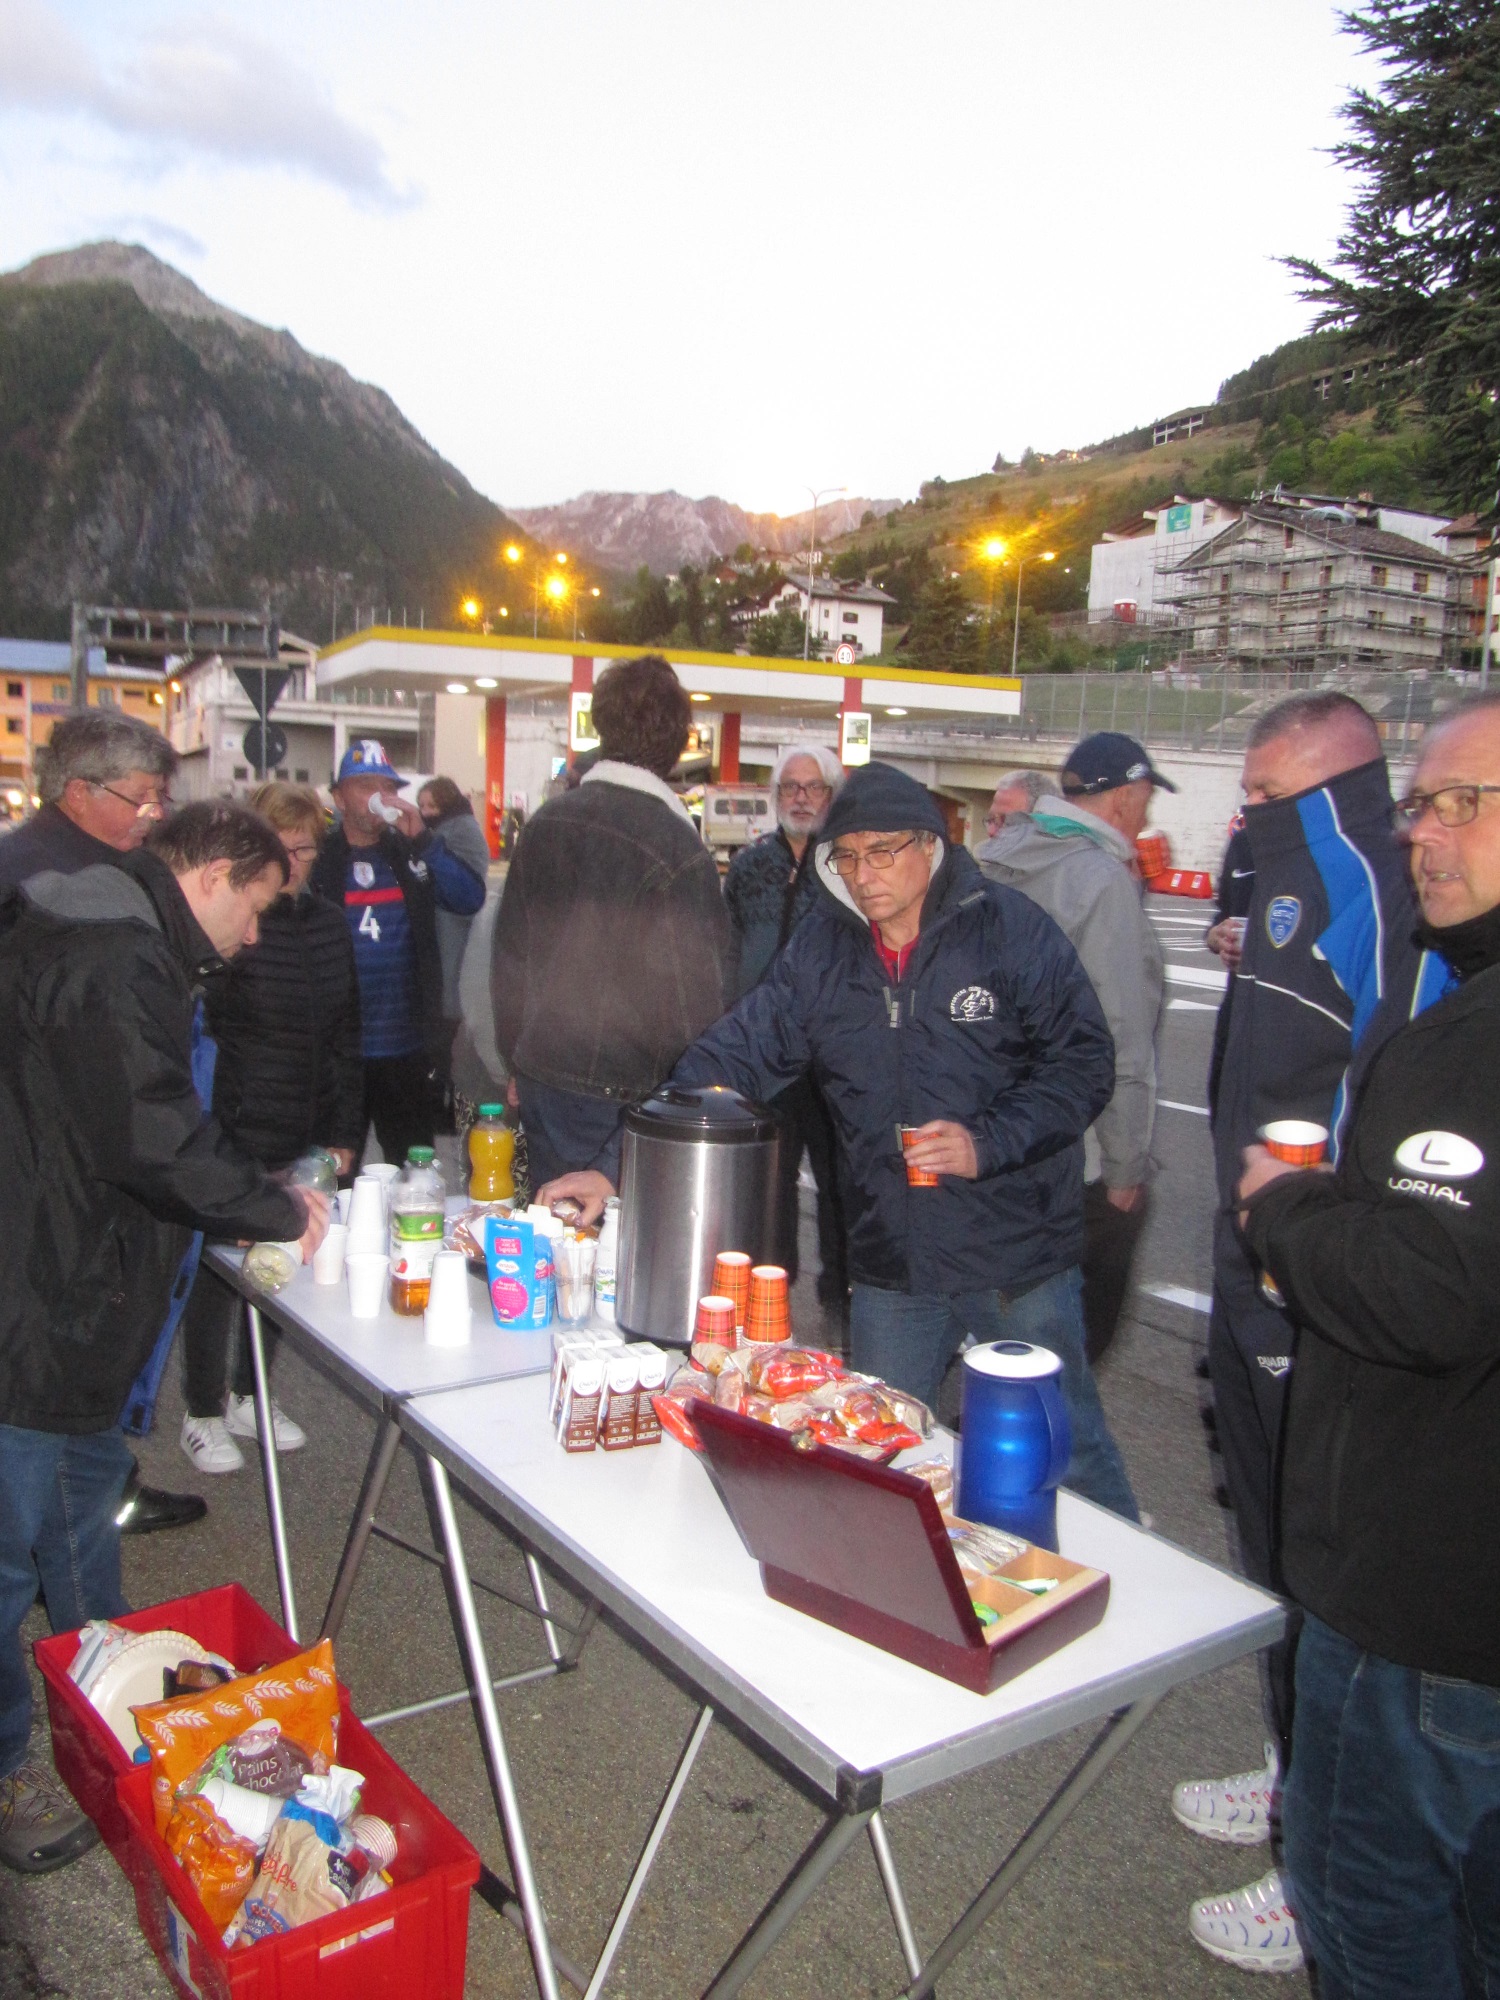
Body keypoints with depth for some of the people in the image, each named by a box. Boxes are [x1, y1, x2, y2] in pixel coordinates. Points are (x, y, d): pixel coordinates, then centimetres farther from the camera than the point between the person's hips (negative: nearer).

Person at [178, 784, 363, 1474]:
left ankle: (248, 1394, 35)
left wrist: (343, 1133, 6)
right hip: (230, 1134, -6)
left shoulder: (330, 925, 8)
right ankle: (203, 1411, 26)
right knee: (218, 1268, 6)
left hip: (303, 1138, 6)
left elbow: (346, 1036, 11)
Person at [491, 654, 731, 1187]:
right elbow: (694, 1001, -14)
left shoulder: (544, 823, 3)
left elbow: (508, 956, 12)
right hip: (619, 1098, -6)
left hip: (541, 1086, 6)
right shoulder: (677, 849, -17)